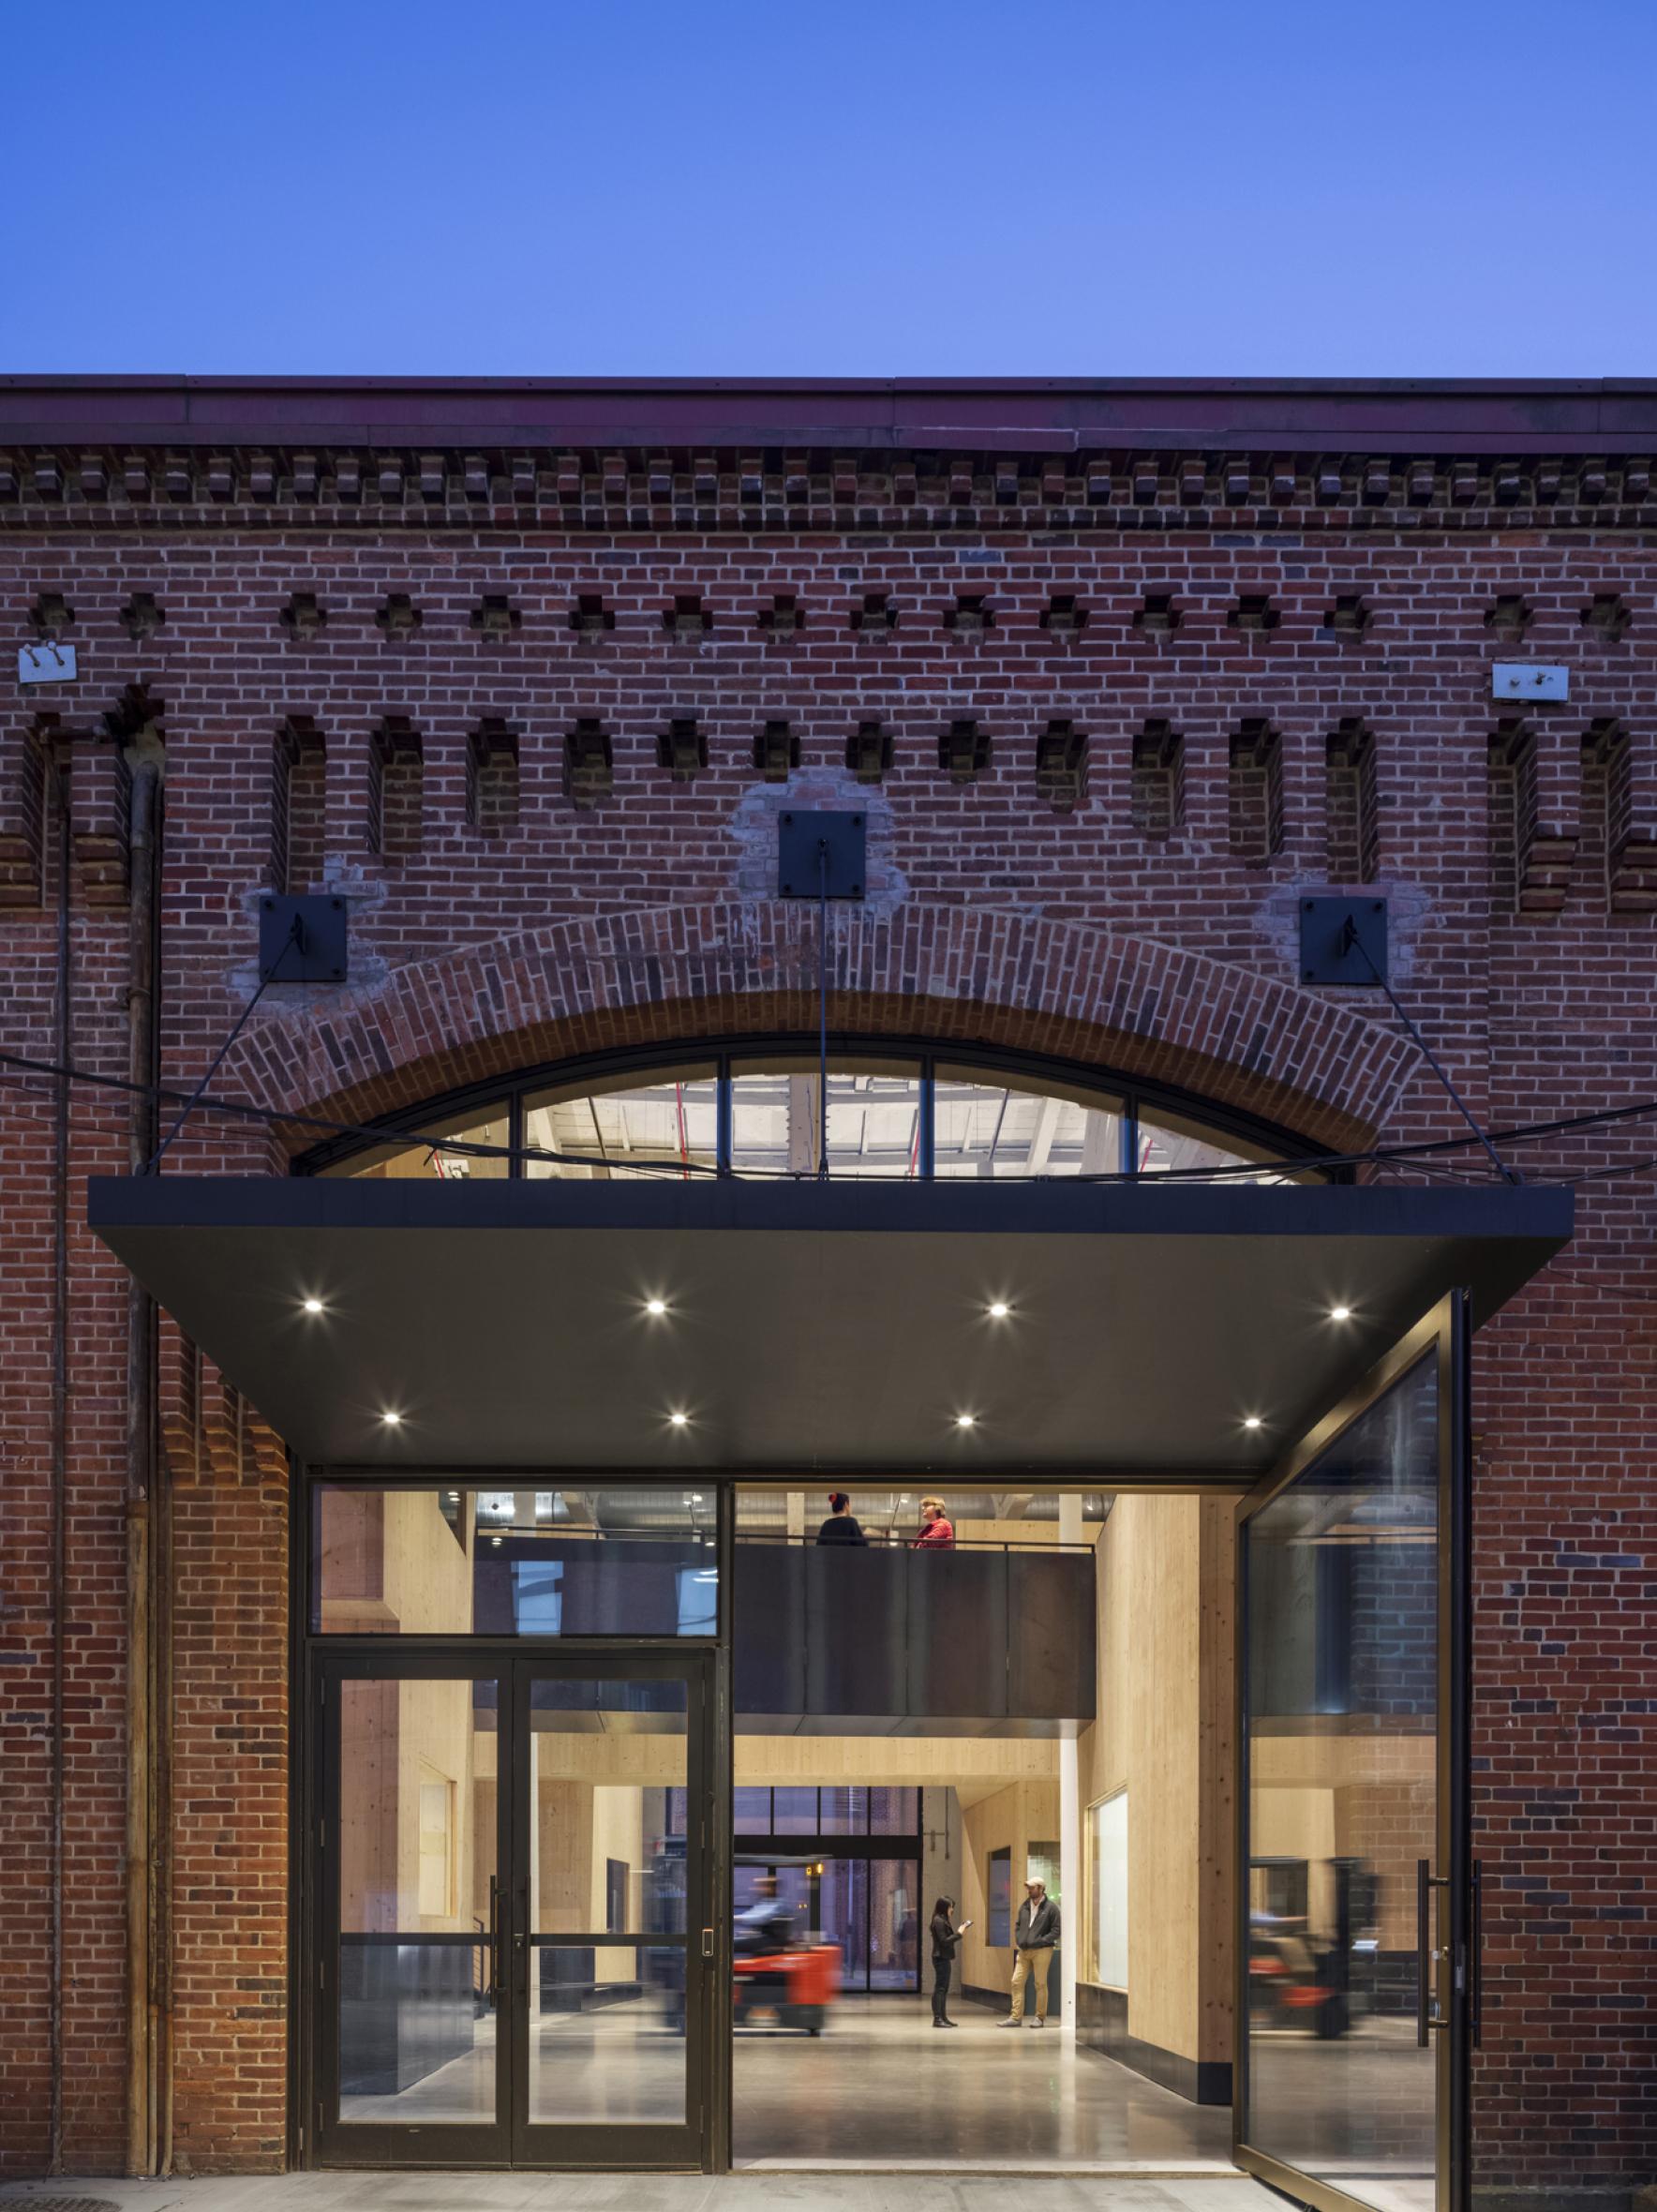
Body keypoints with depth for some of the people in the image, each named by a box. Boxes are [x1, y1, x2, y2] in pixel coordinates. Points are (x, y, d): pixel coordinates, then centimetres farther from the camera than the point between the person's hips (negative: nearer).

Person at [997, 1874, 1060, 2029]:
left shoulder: (1050, 1908, -6)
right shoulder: (1025, 1906, 12)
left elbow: (1056, 1930, -9)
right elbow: (1018, 1926, 22)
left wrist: (1040, 1941, -16)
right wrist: (1018, 1939, 4)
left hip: (1041, 1951, -6)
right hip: (1024, 1951, 6)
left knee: (1040, 1984, 0)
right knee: (1017, 1982, 1)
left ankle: (1040, 2017, 10)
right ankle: (1016, 2017, 5)